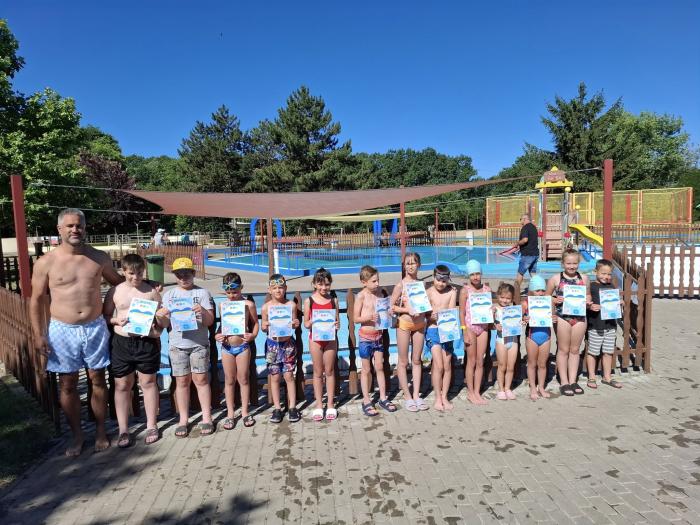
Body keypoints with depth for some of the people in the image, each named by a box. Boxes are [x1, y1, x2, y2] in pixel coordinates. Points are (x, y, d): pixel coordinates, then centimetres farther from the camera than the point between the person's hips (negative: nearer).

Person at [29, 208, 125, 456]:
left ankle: (100, 431, 25)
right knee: (68, 385, 9)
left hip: (95, 328, 1)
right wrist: (38, 334, -4)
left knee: (98, 381, 9)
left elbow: (118, 281, 16)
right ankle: (77, 435, 25)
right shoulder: (46, 262, -5)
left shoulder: (99, 257, 0)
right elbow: (37, 300, 0)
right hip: (63, 330, -1)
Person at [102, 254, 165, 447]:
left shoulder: (151, 291, 1)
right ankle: (123, 430, 21)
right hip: (122, 342, 1)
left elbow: (162, 319, 5)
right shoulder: (115, 291, 2)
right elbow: (105, 316, 9)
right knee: (122, 385, 8)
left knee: (148, 382, 9)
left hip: (147, 341, -1)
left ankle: (151, 425, 23)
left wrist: (158, 329, -15)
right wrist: (117, 320, -11)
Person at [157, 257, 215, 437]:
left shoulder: (202, 293, 1)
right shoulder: (169, 295, 9)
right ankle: (183, 419, 18)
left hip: (199, 344, -2)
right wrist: (161, 317, -15)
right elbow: (165, 324, 8)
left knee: (201, 379, 1)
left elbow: (209, 321, -3)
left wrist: (203, 311, -23)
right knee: (181, 381, 6)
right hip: (177, 344, 2)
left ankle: (206, 418, 11)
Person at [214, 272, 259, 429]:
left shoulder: (248, 304, -6)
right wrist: (217, 335, -10)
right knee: (229, 381, 12)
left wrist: (253, 335, -15)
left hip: (243, 346, -2)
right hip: (227, 347, 2)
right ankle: (230, 413, 23)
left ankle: (244, 412, 22)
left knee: (243, 379, 8)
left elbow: (255, 323, 2)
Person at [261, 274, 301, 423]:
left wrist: (295, 324, -17)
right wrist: (265, 326, -19)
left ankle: (292, 407, 17)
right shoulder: (266, 307, -4)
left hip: (288, 343, 0)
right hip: (272, 344, 1)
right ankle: (277, 408, 20)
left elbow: (294, 323, 5)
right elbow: (263, 328, 3)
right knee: (274, 377, 8)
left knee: (289, 376, 5)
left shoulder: (291, 305, -4)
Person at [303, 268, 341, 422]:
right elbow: (306, 324, -1)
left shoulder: (333, 300, 1)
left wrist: (337, 325, -17)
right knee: (318, 372, 9)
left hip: (330, 338, 1)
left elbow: (337, 320, 5)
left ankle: (330, 404, 19)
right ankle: (319, 405, 20)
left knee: (329, 371, 9)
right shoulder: (309, 301, -4)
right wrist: (313, 321, -21)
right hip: (315, 339, -1)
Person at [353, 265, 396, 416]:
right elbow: (356, 318, -13)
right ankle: (366, 401, 18)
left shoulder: (379, 293, 4)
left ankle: (383, 398, 23)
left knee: (380, 367, 12)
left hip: (378, 335, 5)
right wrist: (369, 317, -28)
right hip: (366, 337, -5)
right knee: (366, 370, 7)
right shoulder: (361, 296, -13)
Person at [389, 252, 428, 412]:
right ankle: (407, 396, 17)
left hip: (419, 324, 4)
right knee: (403, 362, 5)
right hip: (404, 324, -4)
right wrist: (408, 310, -19)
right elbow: (391, 306, -8)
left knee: (417, 360, 11)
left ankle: (416, 394, 22)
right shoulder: (401, 285, -8)